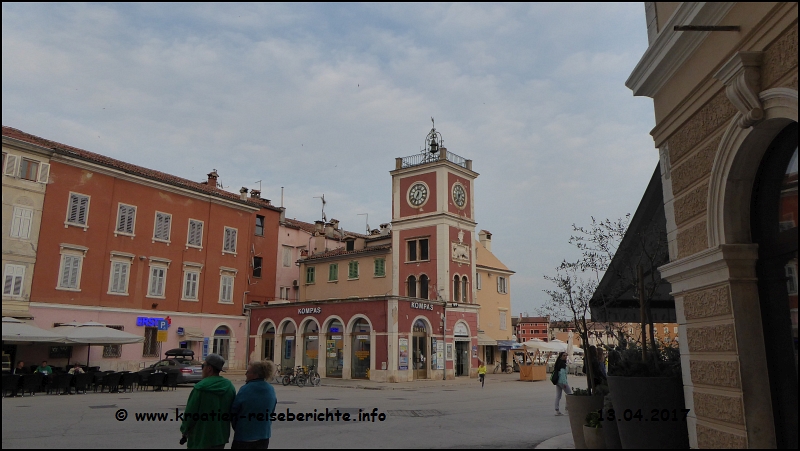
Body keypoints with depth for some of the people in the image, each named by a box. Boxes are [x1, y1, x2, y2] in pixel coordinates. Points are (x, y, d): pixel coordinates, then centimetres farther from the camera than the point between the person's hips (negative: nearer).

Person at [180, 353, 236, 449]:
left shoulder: (200, 388, -16)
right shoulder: (230, 387, 1)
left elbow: (190, 413, -11)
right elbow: (233, 412, 6)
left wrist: (184, 432, 5)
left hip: (200, 439, -5)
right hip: (221, 438, 5)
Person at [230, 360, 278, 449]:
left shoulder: (245, 389, -16)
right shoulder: (271, 390, 0)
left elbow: (234, 411, -8)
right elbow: (271, 412, 8)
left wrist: (236, 428, 8)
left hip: (243, 436, -5)